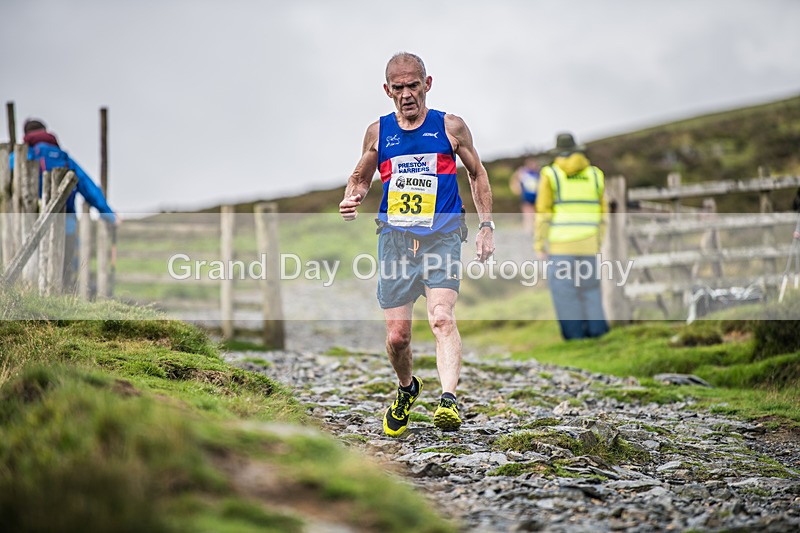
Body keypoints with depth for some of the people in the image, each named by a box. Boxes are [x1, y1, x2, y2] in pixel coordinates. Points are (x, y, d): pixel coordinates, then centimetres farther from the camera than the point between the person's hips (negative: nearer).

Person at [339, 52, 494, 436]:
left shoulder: (450, 127, 3)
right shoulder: (378, 132, 7)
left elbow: (477, 175, 15)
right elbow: (361, 177, 20)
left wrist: (486, 225, 8)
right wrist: (351, 200, -3)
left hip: (441, 239, -2)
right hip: (395, 240, 2)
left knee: (442, 317, -24)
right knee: (397, 335, 2)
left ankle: (449, 399, -34)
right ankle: (407, 389, 31)